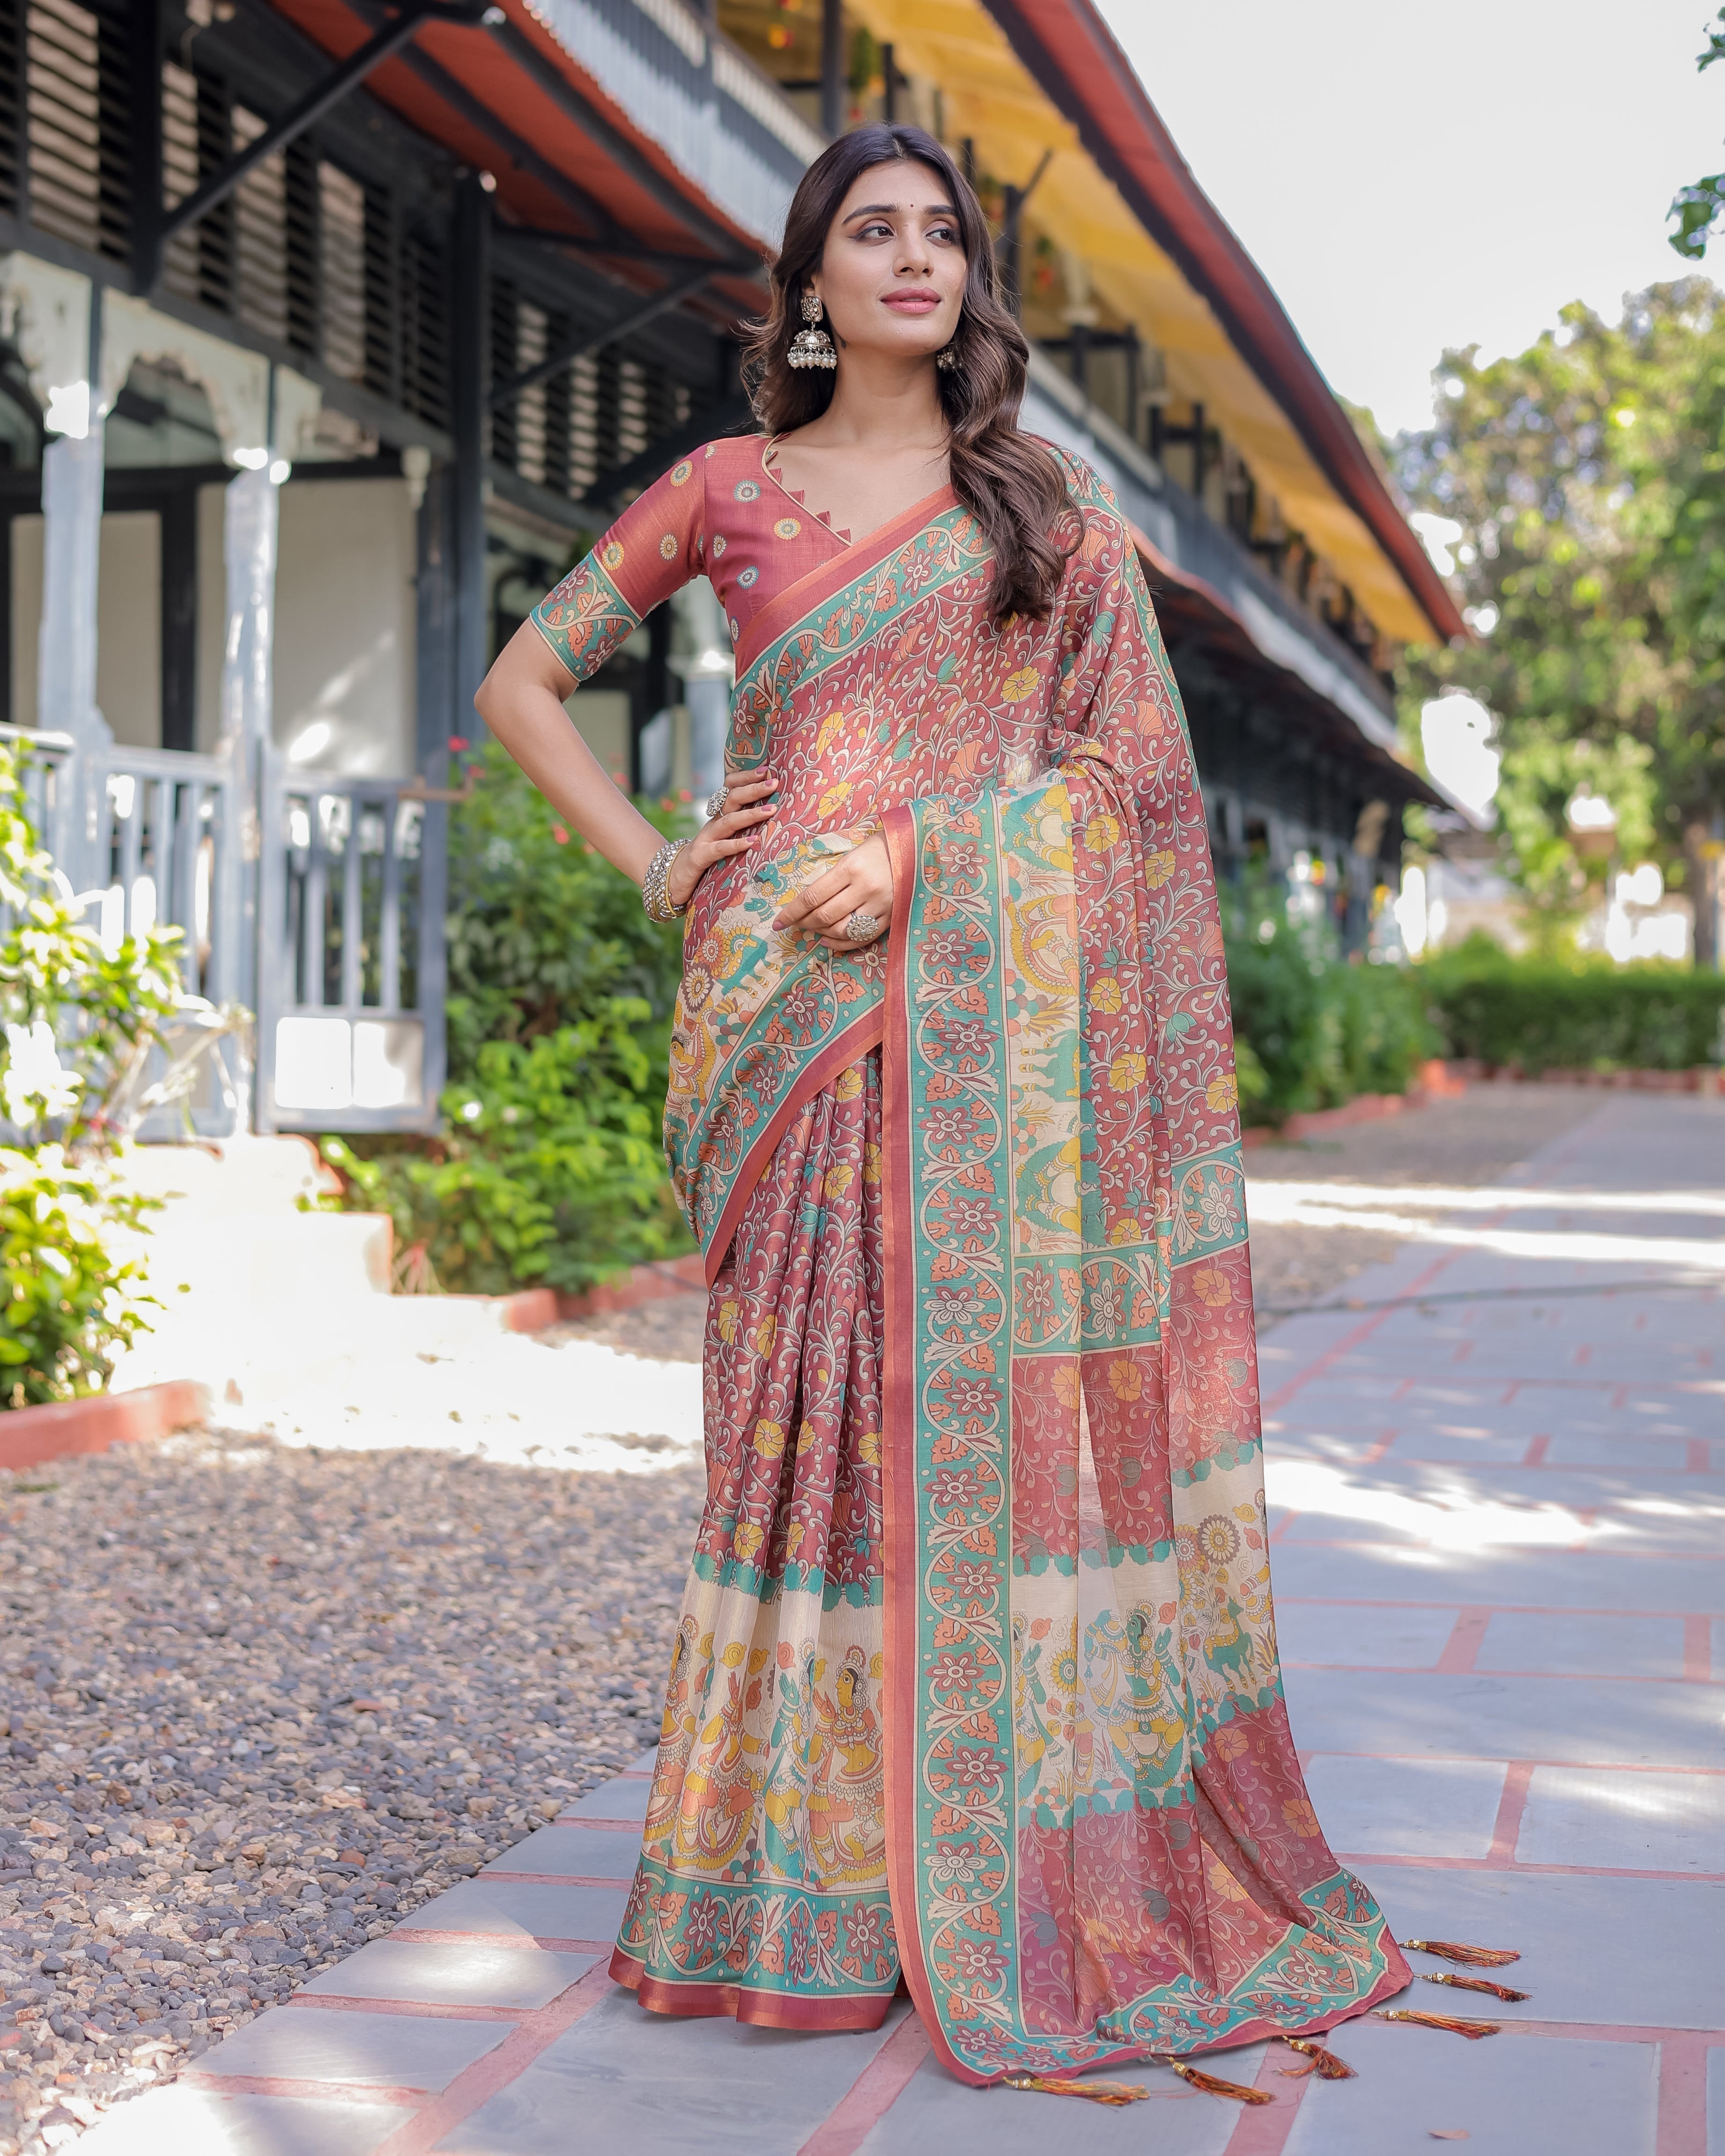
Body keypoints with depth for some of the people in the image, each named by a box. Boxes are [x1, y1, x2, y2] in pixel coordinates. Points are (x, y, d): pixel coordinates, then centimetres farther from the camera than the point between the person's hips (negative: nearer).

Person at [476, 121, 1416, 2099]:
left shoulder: (1050, 505, 11)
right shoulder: (725, 491, 11)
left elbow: (1127, 761, 3)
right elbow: (521, 685, 16)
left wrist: (914, 851, -11)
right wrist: (655, 868, 3)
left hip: (991, 1013, 0)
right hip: (796, 1022, 0)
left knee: (993, 1389, -2)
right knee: (809, 1398, -2)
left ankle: (1021, 1865, 7)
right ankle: (805, 1878, 6)